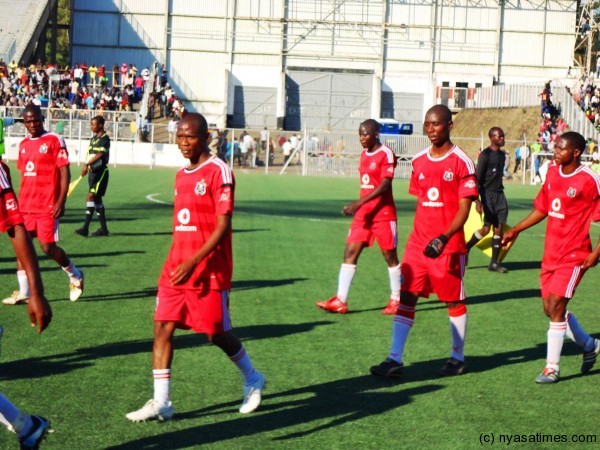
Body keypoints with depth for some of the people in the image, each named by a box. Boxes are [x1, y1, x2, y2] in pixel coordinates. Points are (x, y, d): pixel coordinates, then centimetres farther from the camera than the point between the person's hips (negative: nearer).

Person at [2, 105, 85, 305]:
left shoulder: (54, 141, -6)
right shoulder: (24, 144, 13)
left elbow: (65, 173, -9)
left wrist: (61, 201, -17)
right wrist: (20, 202, 17)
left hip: (47, 206, -6)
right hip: (26, 206, 6)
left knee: (48, 247, -4)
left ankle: (75, 275, 21)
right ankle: (23, 292, 4)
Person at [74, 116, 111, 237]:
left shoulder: (105, 139, -12)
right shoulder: (93, 139, 15)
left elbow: (100, 154, -25)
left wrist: (86, 165, -35)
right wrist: (88, 167, 3)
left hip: (101, 171, -9)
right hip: (92, 171, 9)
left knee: (91, 196, -16)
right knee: (97, 199, 10)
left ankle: (85, 228, -21)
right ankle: (103, 229, 16)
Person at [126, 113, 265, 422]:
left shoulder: (218, 172, -11)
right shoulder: (182, 175, 13)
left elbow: (223, 226, -17)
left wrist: (193, 262, -23)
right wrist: (177, 262, 18)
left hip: (209, 271, -7)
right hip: (176, 268, 7)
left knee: (217, 333, 4)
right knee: (162, 327, -2)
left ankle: (252, 380, 29)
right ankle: (161, 402, 0)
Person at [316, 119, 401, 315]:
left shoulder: (386, 154, -12)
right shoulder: (364, 154, 12)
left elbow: (384, 185, -21)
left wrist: (359, 203, -27)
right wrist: (359, 206, 16)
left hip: (383, 214, -7)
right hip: (363, 214, 7)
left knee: (390, 255, 4)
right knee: (350, 252, -1)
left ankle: (396, 300, 17)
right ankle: (340, 301, -3)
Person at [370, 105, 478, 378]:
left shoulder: (461, 163, -8)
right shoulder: (419, 161, 10)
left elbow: (464, 209, -11)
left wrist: (444, 237, -23)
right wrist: (420, 236, 16)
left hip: (449, 246, -5)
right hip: (418, 242, 5)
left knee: (454, 301, 8)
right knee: (406, 296, -2)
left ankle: (458, 358, 23)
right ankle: (395, 360, -3)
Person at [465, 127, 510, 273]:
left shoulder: (502, 155, 14)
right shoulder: (485, 155, -9)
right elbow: (478, 178, -12)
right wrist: (477, 201, -19)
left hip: (499, 194, 7)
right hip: (487, 194, -7)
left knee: (499, 228, 2)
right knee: (486, 228, -9)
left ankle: (494, 262, 6)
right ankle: (465, 249, 12)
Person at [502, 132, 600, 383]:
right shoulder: (553, 173, 7)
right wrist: (516, 230, 14)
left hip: (573, 255, -7)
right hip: (551, 254, 7)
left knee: (556, 306, -10)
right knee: (551, 309, 11)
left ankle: (552, 367, 0)